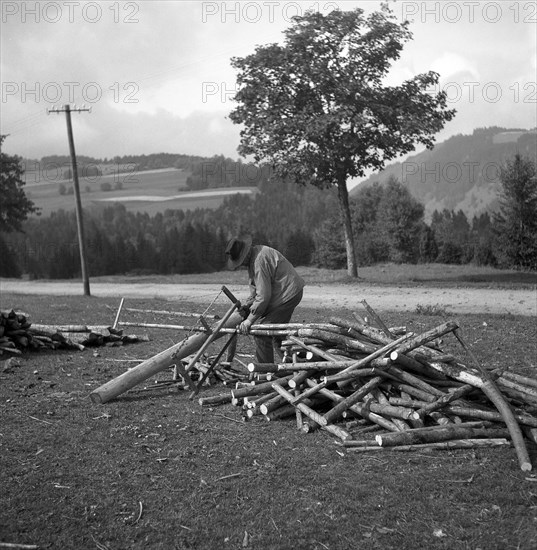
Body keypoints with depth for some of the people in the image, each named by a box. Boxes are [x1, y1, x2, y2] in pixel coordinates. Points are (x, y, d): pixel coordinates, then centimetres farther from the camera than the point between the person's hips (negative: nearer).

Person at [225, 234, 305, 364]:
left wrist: (250, 319, -18)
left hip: (288, 294, -11)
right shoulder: (252, 258, 9)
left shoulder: (259, 261, -25)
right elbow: (255, 288, 17)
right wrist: (246, 306, 5)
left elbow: (263, 296, -25)